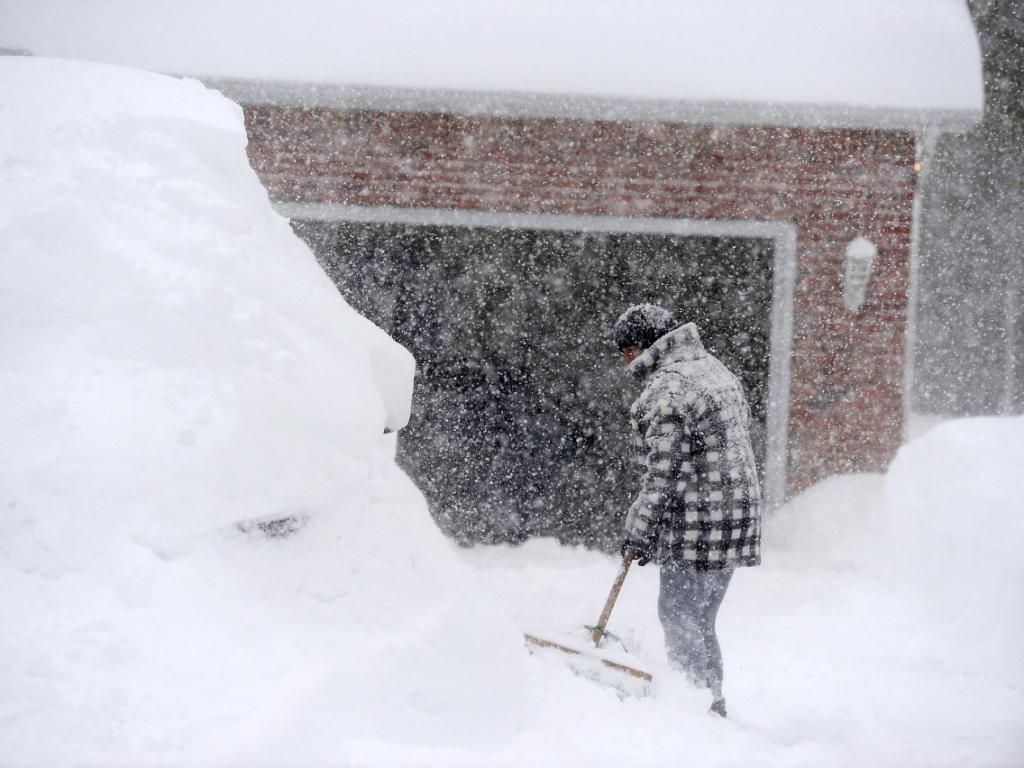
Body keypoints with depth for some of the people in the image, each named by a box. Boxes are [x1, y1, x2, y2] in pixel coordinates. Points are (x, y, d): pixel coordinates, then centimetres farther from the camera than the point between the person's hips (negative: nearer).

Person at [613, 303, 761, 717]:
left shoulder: (669, 392, -16)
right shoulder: (713, 369, 16)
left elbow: (661, 474, -18)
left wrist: (638, 532, -11)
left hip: (697, 523, -10)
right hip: (734, 518, 10)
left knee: (679, 616, -5)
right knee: (701, 622, 16)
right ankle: (714, 710, 21)